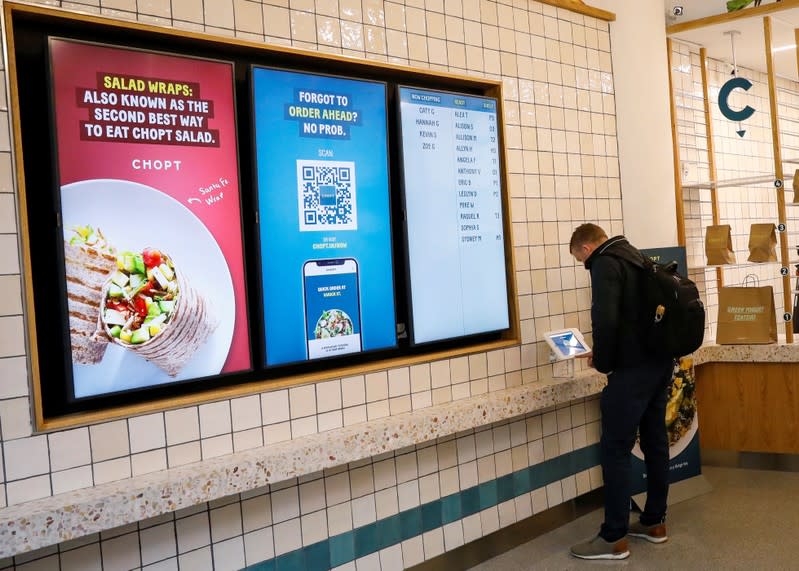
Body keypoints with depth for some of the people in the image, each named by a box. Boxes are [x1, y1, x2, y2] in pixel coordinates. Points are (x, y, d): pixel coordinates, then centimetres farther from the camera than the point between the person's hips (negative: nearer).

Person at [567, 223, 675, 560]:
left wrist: (603, 362, -6)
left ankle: (614, 539, 0)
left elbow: (606, 319, -21)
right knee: (655, 442, 15)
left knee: (615, 449, -4)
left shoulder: (605, 264, -10)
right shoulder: (635, 258, 18)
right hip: (660, 362, 10)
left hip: (634, 368, -10)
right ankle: (654, 522, 25)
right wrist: (608, 355, 19)